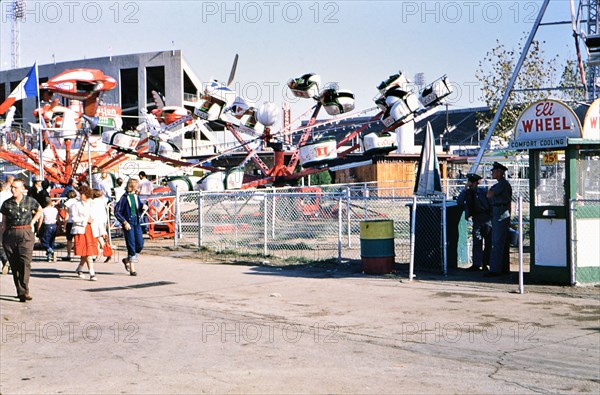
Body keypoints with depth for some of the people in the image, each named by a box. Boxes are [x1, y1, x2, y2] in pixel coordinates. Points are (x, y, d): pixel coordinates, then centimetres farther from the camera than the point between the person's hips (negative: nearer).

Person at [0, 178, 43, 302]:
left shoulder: (30, 201, 3)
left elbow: (39, 210, 23)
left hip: (26, 234, -2)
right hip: (10, 235, 2)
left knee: (25, 262, -15)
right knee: (14, 265, 2)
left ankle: (24, 291, -15)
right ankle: (21, 292, 9)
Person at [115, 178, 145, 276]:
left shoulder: (136, 196, 10)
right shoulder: (124, 197, -8)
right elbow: (117, 212, -8)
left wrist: (143, 207, -2)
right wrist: (124, 222, -13)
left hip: (136, 222, 6)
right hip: (128, 223, -6)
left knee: (140, 245, 2)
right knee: (131, 245, -5)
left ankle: (127, 260, 26)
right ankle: (132, 268, 3)